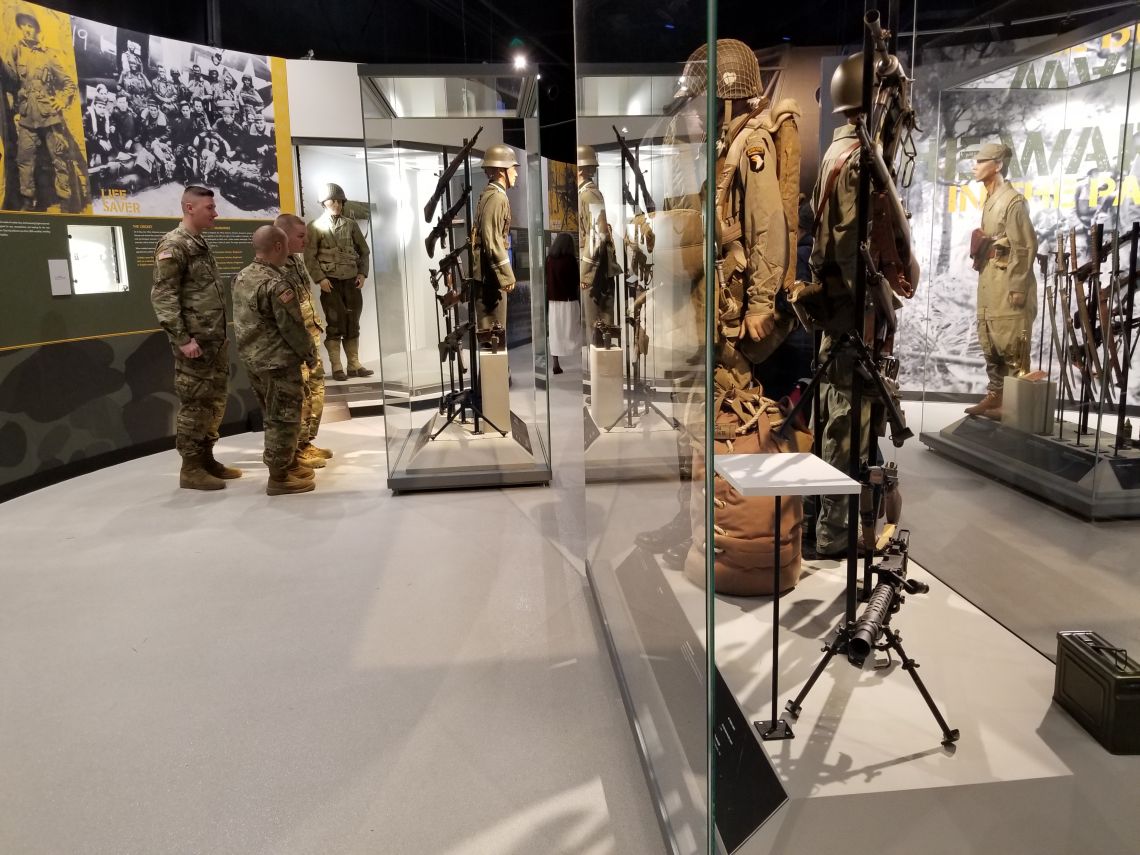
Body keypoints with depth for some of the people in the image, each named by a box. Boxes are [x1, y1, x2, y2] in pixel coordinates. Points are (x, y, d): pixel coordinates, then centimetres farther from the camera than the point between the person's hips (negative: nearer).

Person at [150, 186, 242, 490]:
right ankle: (191, 469, 7)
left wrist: (218, 335, 17)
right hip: (195, 342, -9)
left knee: (214, 401, 14)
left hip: (215, 340, 9)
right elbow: (162, 297, -16)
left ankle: (206, 459, 24)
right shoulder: (173, 245, -10)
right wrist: (182, 339, -20)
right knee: (194, 404, -2)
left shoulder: (201, 244, 16)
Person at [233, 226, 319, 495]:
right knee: (283, 418, 0)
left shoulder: (242, 277, 8)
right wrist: (310, 354, -6)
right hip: (278, 361, -9)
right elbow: (292, 327, -17)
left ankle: (289, 465, 32)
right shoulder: (276, 284, -20)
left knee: (274, 416, 19)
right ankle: (279, 478, 6)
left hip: (252, 358, 9)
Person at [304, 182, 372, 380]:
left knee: (353, 324, 6)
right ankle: (336, 367, 1)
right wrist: (320, 278, -12)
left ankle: (354, 365, 12)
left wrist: (362, 273, 3)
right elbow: (310, 256, -3)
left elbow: (363, 250, 14)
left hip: (352, 280, 3)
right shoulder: (316, 226, 0)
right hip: (330, 281, -3)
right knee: (335, 325, -3)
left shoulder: (351, 224, 10)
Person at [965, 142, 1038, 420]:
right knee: (989, 344, 13)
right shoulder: (990, 200, 16)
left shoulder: (1013, 201, -12)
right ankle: (994, 396, 21)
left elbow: (1026, 247, -15)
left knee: (1012, 347, -7)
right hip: (988, 282, 10)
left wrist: (1018, 287, -18)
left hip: (1009, 283, -10)